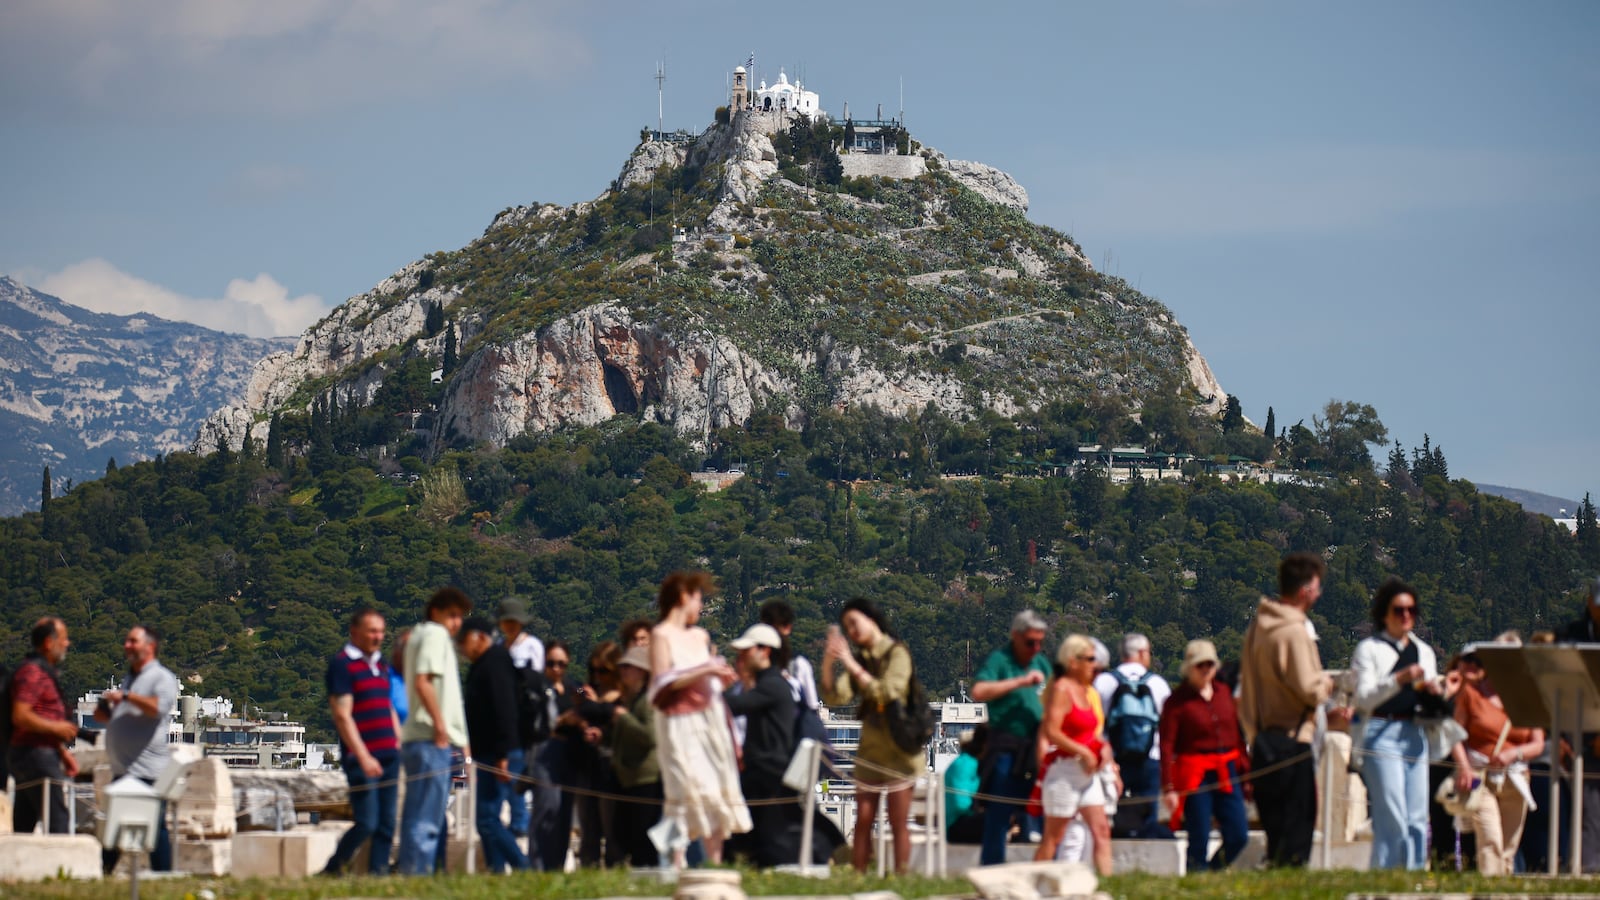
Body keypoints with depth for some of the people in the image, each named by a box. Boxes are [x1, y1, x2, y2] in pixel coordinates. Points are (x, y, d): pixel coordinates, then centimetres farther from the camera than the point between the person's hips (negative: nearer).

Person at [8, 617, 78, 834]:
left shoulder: (42, 670, 20)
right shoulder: (32, 672, -14)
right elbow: (20, 717, -23)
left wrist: (63, 752, 22)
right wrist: (57, 727, -16)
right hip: (36, 755, -11)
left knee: (23, 826, 8)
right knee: (57, 823, -12)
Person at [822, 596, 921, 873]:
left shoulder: (897, 653, -6)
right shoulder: (861, 658, 9)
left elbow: (888, 692, -21)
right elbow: (836, 697, -3)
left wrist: (852, 666, -22)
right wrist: (828, 663, -17)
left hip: (898, 748, -5)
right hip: (869, 748, 5)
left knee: (898, 823, -3)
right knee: (863, 822, 3)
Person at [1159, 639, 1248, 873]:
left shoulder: (1224, 693, 11)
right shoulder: (1177, 701, -5)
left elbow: (1237, 734, 15)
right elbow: (1166, 745, -9)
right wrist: (1168, 788, -16)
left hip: (1227, 773, 5)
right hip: (1194, 775, -5)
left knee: (1238, 836, 0)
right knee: (1199, 841, -4)